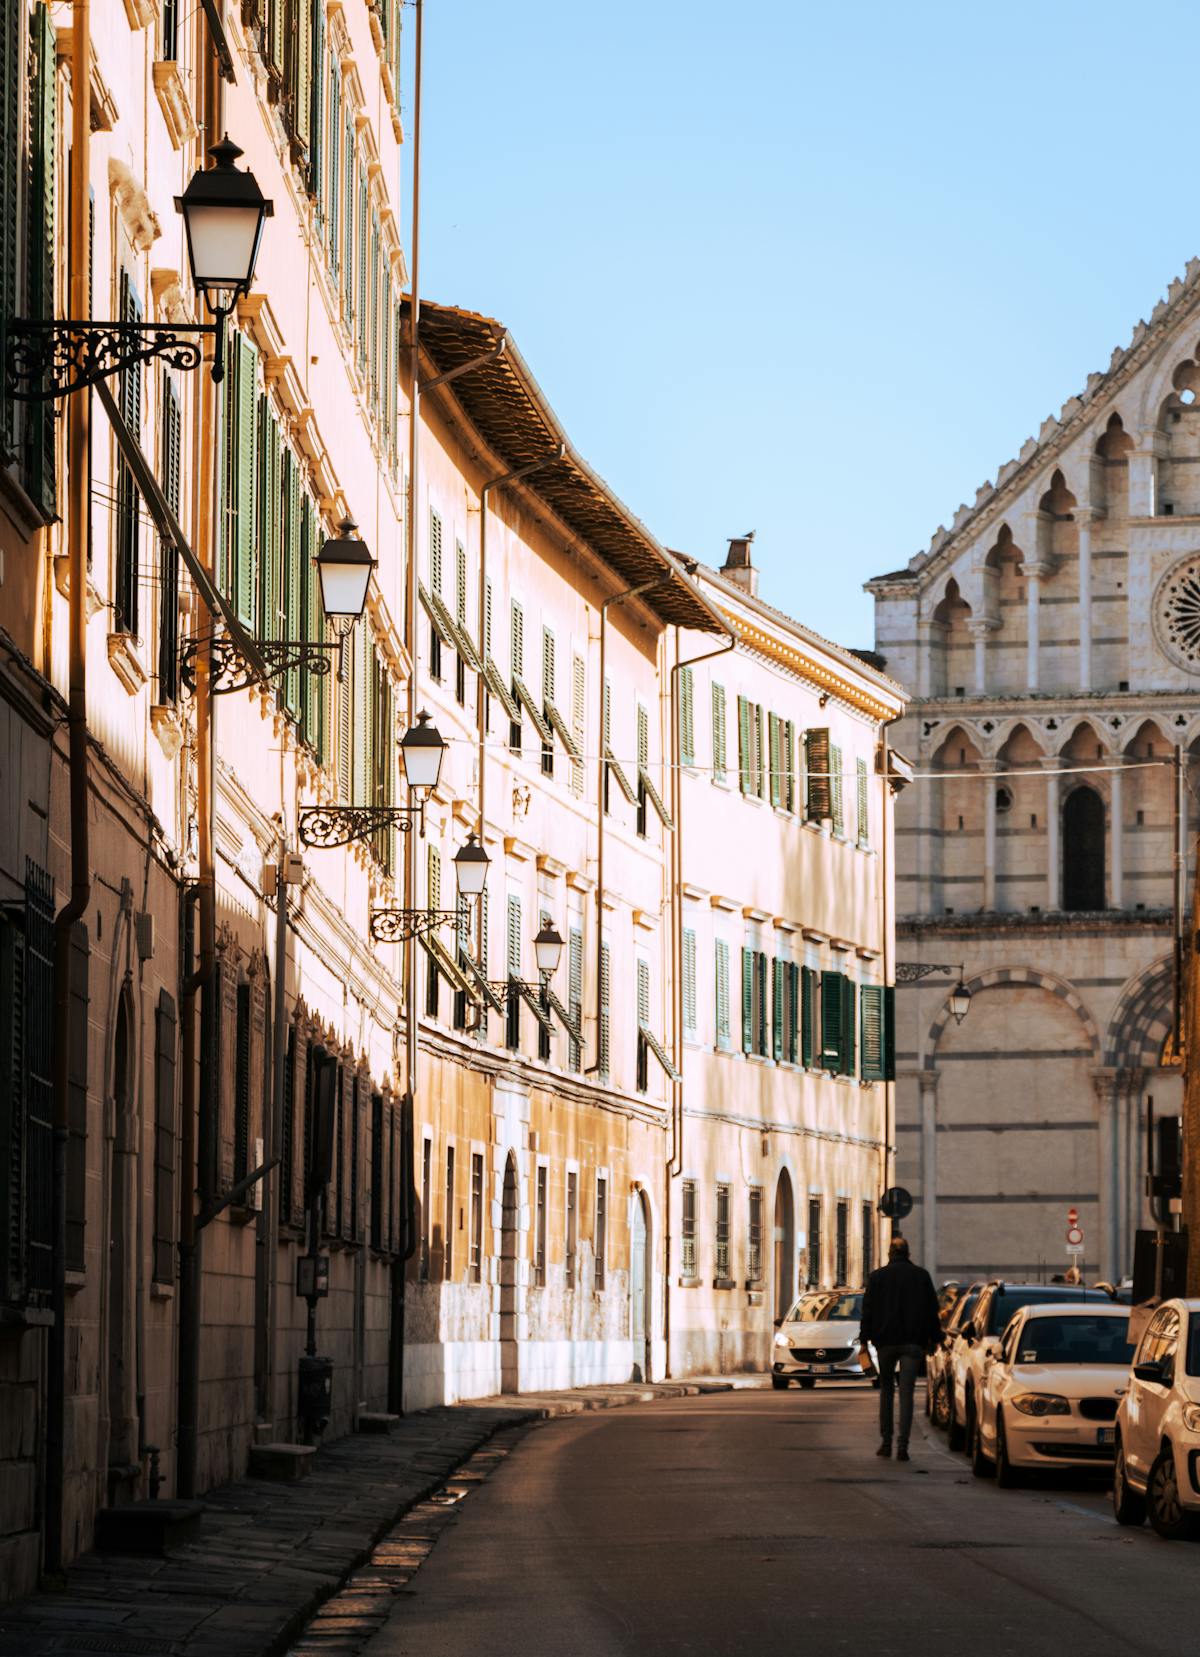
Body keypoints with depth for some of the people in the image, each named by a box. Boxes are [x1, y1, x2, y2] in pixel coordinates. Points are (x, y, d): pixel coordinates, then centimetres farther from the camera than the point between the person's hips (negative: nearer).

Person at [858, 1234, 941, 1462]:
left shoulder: (877, 1277, 3)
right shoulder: (921, 1275, 5)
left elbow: (868, 1310, 1)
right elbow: (932, 1309, 9)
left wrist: (864, 1340, 2)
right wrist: (934, 1339, 16)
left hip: (886, 1341, 0)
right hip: (913, 1342, 0)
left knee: (886, 1389, 15)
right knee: (906, 1392, -3)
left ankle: (886, 1441, 12)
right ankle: (902, 1445, -13)